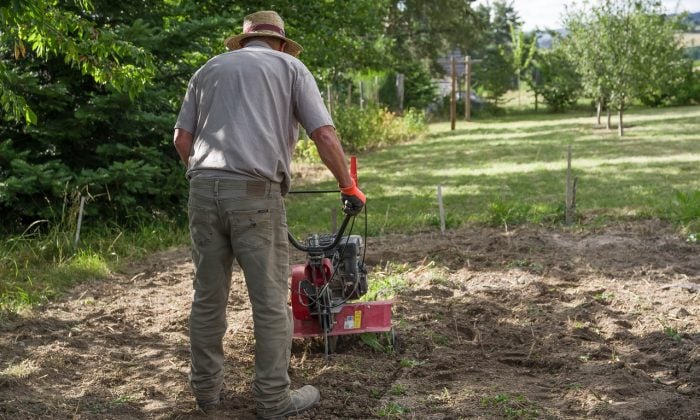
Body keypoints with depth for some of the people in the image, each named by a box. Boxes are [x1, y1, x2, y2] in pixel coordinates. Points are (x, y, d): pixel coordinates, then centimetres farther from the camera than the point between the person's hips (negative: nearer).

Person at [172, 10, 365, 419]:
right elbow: (325, 135, 2)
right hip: (256, 193, -4)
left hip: (204, 190, 4)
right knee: (270, 301, 4)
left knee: (208, 297, 13)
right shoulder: (290, 66, 12)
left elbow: (182, 140, 15)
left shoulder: (209, 69, 22)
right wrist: (349, 187, 11)